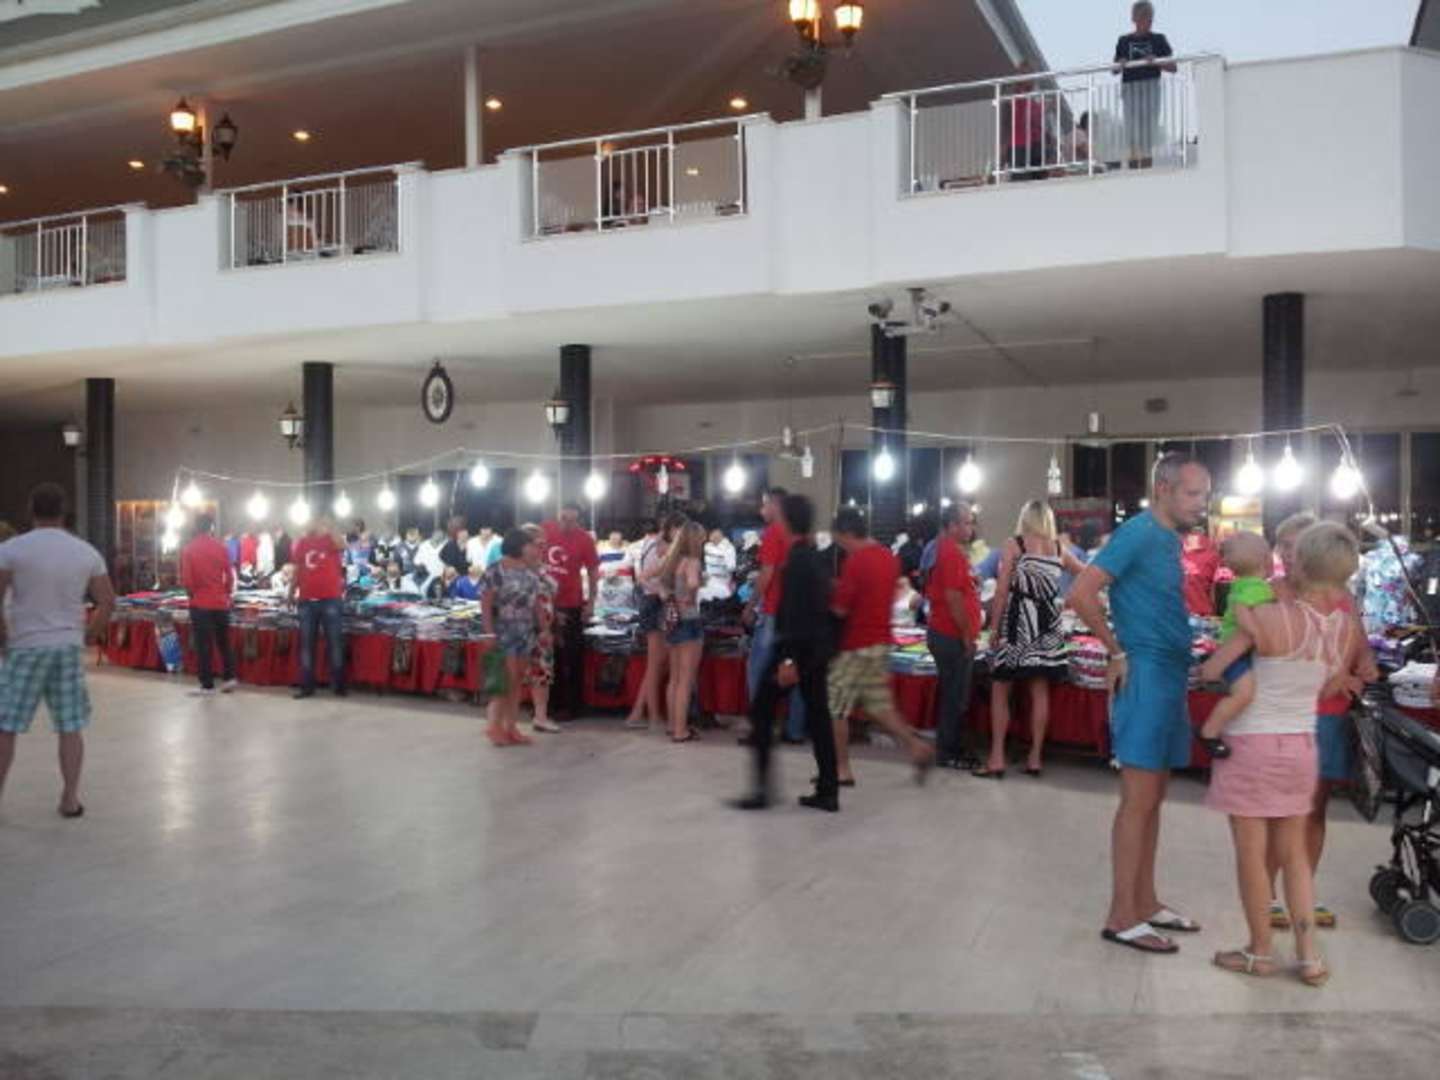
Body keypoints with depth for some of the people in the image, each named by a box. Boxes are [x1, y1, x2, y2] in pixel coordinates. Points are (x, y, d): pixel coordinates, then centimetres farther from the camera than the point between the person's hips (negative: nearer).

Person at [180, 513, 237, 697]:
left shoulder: (188, 549, -7)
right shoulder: (220, 547, -2)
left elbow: (186, 579, -7)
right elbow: (230, 575, 1)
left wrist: (194, 594, 10)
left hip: (200, 604, -2)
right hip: (221, 603, 2)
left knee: (204, 645, 3)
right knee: (224, 641, 16)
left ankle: (208, 685, 5)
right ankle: (230, 678, 13)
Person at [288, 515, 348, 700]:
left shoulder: (332, 539, 0)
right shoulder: (301, 543, 10)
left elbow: (342, 546, -25)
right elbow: (298, 570, 17)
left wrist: (329, 526, -20)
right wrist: (291, 592, 14)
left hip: (331, 599, -4)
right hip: (307, 600, 4)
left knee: (335, 642, 1)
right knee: (306, 644, 5)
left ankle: (339, 686, 7)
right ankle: (306, 686, 11)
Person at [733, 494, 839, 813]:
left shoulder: (797, 558, -15)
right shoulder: (816, 556, 13)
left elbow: (795, 612, -21)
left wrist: (789, 658, -23)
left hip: (796, 648, -9)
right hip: (816, 647, 9)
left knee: (761, 711, 0)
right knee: (817, 715, 9)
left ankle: (763, 788, 0)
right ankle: (828, 791, 11)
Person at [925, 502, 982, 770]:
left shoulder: (944, 549, 15)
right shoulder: (952, 553, -17)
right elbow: (953, 598, -22)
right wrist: (966, 635, -16)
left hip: (945, 634, 10)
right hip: (953, 636, -10)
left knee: (954, 696, 15)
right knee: (954, 698, -2)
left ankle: (953, 749, 22)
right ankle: (947, 753, 5)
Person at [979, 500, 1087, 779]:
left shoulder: (1013, 544, -3)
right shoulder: (1059, 549, 8)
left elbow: (1002, 591, -7)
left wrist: (994, 628, -2)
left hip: (1018, 625, -4)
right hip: (1047, 626, 4)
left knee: (1000, 690, 4)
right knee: (1039, 691, 10)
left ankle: (997, 758, 0)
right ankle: (1035, 756, 12)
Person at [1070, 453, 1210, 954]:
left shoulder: (1171, 538, 14)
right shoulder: (1138, 533, -13)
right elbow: (1081, 594, -22)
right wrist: (1118, 653, -14)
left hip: (1172, 678, 9)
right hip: (1146, 676, -9)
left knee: (1153, 799, 14)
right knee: (1139, 800, -5)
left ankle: (1145, 903, 24)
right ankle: (1121, 917, 3)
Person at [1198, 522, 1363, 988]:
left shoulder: (1267, 618, -20)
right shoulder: (1348, 628, -3)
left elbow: (1210, 671, -12)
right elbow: (1329, 688, 10)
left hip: (1251, 744, -5)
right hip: (1302, 745, 6)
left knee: (1251, 853, 8)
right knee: (1294, 852, 20)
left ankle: (1260, 953, 21)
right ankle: (1309, 956, 21)